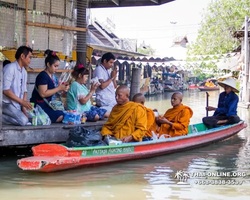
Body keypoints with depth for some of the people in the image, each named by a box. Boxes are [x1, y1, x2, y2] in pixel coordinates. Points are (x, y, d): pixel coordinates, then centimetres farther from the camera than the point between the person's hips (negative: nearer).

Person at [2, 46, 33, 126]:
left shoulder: (24, 72, 12)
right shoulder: (10, 68, -14)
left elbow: (24, 91, 12)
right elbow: (5, 90, -19)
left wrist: (24, 108, -2)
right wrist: (22, 102, -18)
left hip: (18, 104, 9)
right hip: (7, 103, -9)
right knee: (23, 121, -26)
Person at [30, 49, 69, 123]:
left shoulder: (51, 76, 16)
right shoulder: (43, 76, -14)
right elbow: (43, 94, -24)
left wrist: (62, 88, 6)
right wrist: (59, 88, -18)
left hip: (46, 105, 10)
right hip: (39, 105, -10)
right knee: (61, 117, -22)